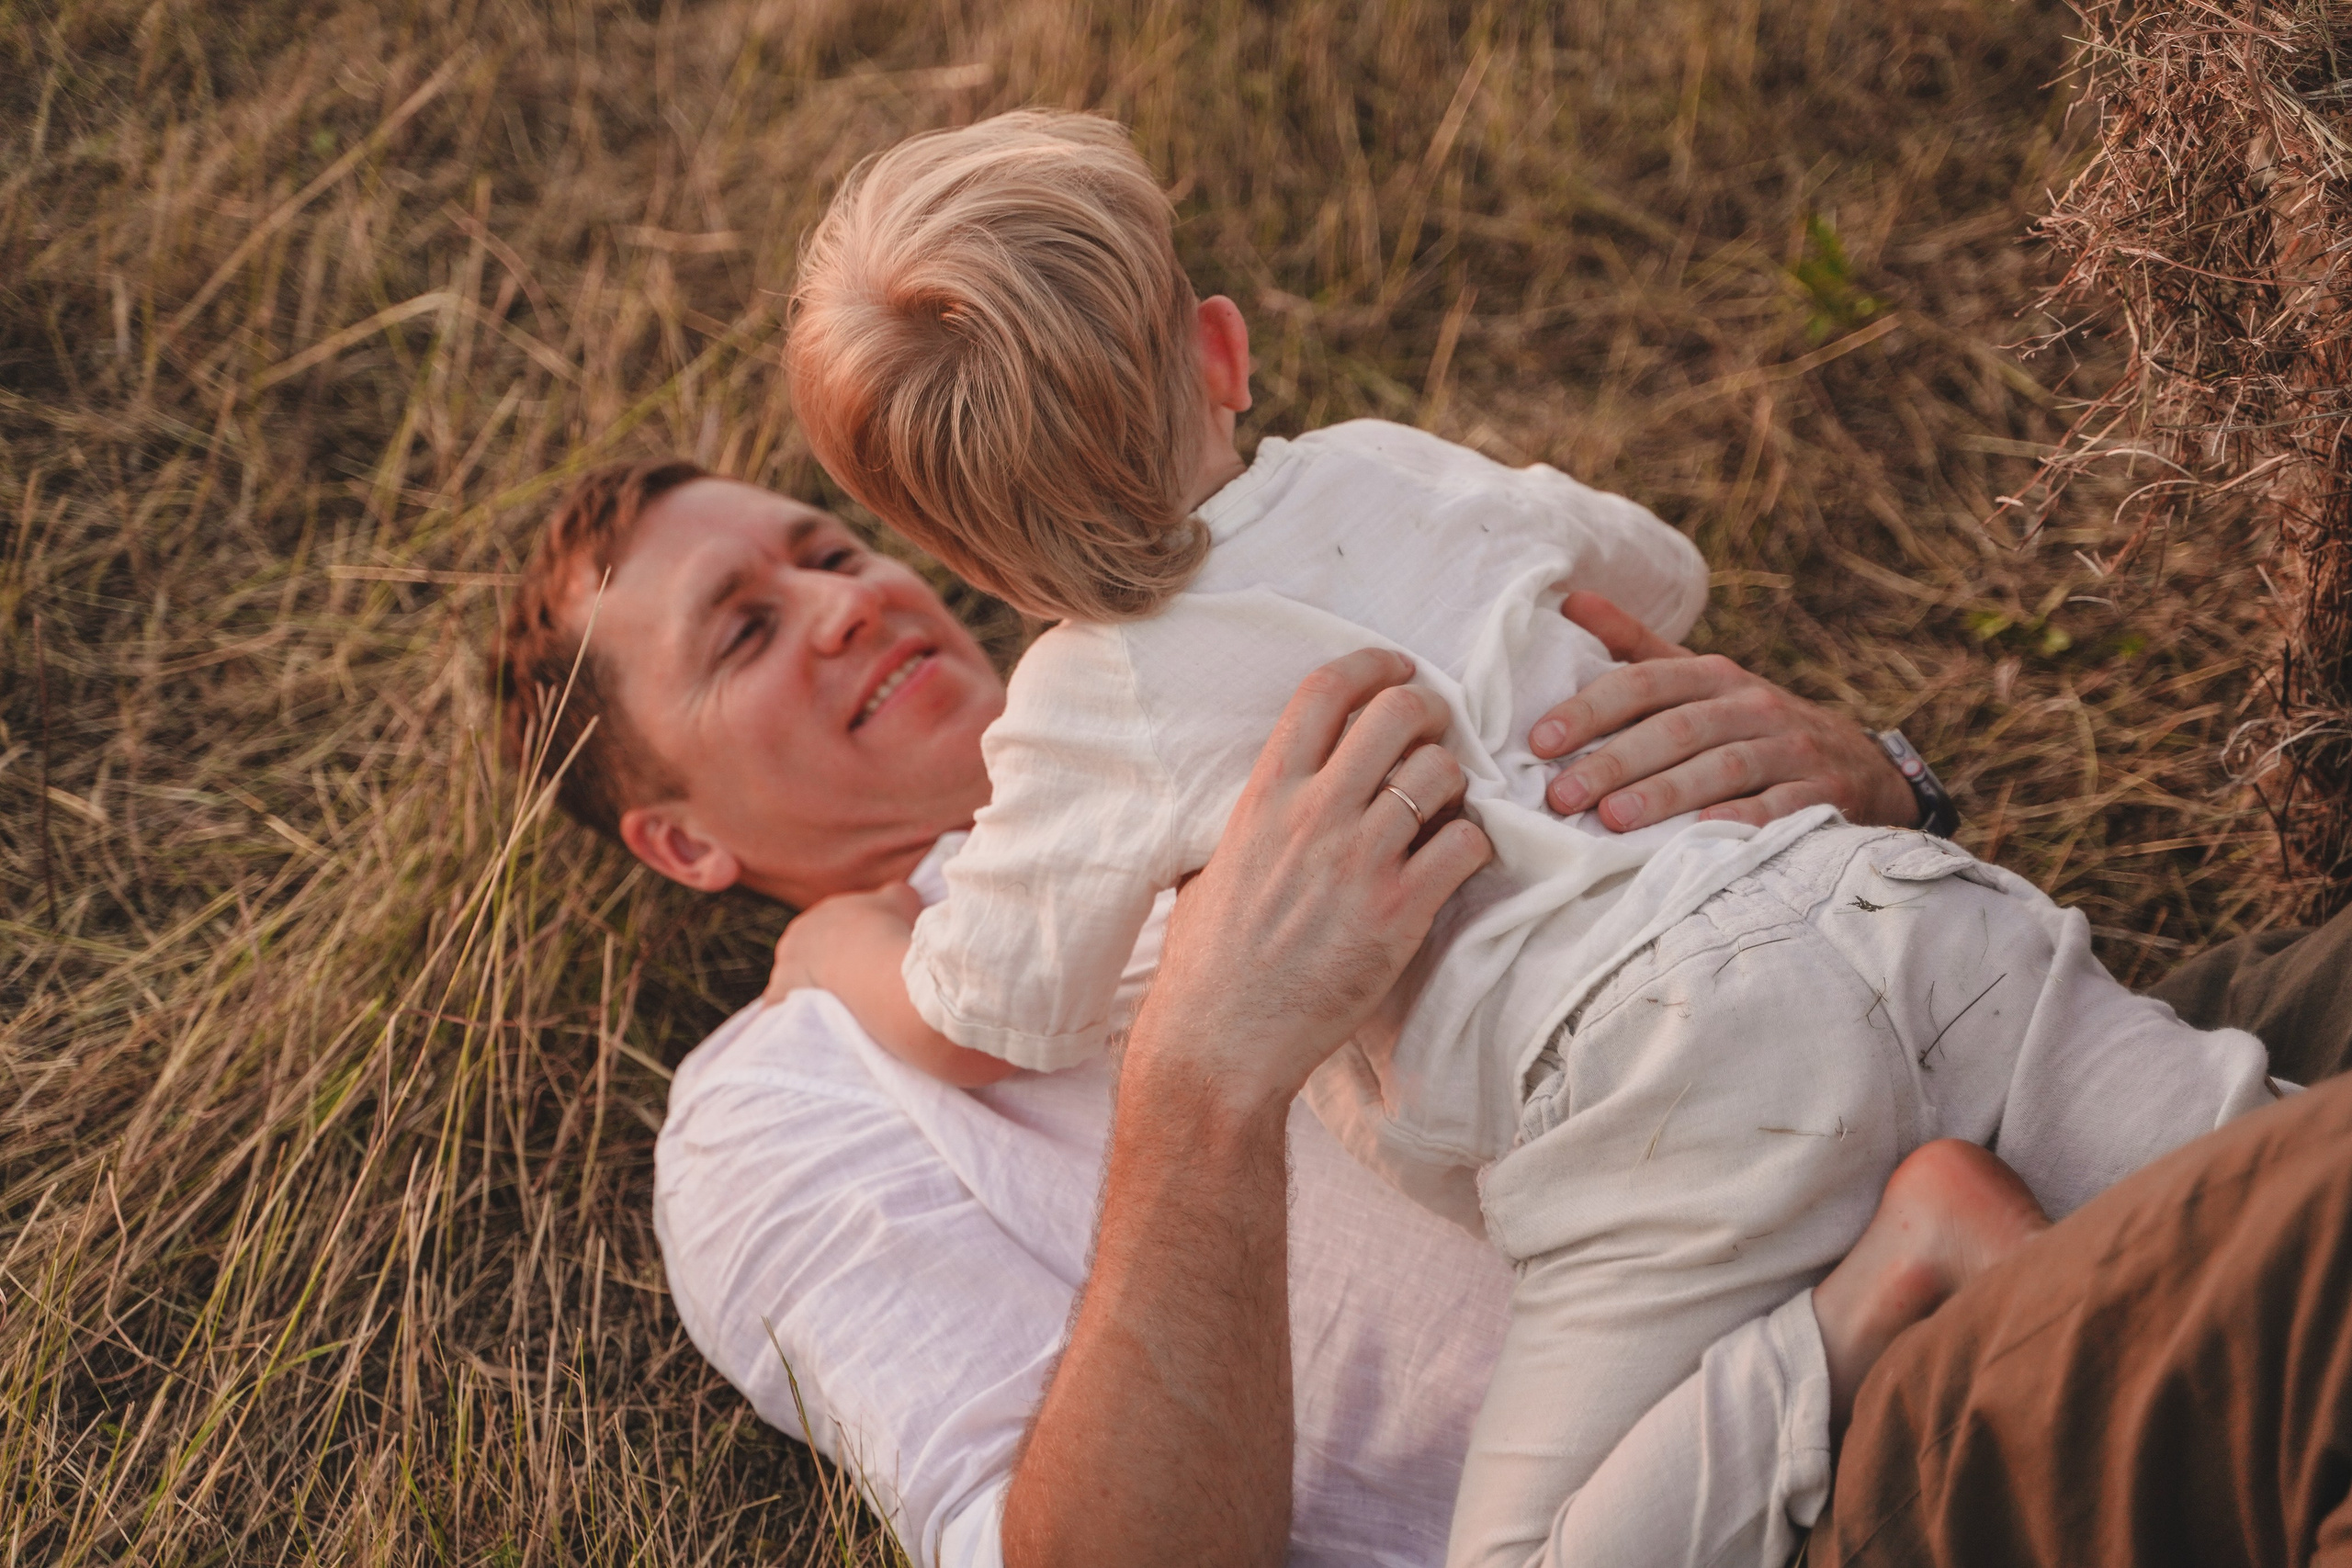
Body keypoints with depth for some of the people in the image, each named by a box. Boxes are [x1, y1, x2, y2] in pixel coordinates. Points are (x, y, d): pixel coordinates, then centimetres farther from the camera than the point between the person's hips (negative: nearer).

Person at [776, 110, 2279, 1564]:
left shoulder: (1096, 711, 6)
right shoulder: (1392, 473, 22)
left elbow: (970, 1029, 19)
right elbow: (1663, 578, 42)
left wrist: (834, 943, 40)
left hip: (1654, 1057, -6)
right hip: (1896, 898, 6)